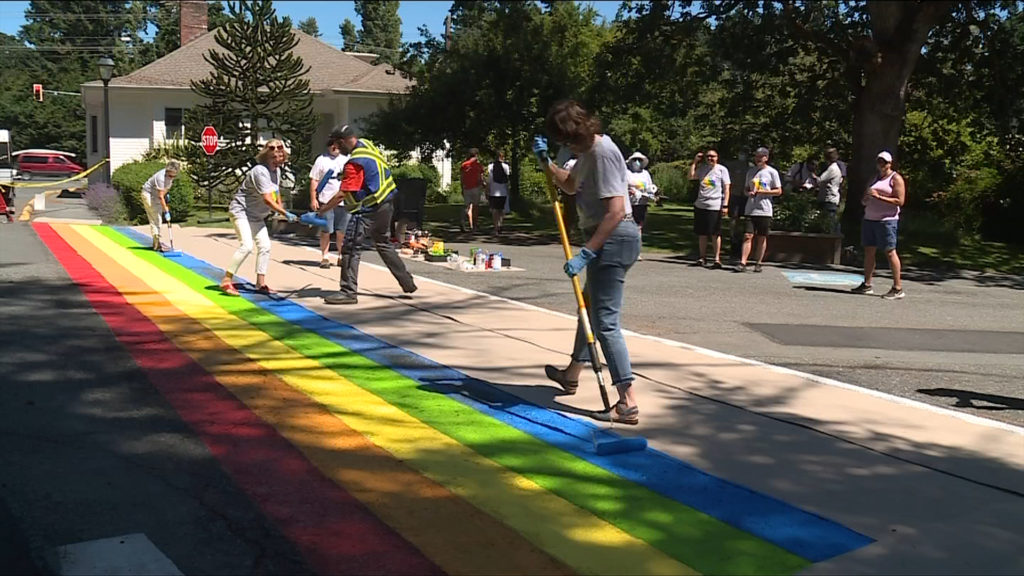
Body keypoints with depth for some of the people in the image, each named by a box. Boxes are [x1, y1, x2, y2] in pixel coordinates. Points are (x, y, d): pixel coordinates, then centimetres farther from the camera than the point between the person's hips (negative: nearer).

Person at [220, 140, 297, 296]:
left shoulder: (277, 171, 4)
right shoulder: (260, 171, -25)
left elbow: (276, 192, 22)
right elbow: (267, 200, -30)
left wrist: (281, 209, 20)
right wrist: (286, 214, -32)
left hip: (257, 216, 9)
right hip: (240, 210, -9)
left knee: (265, 246, 3)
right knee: (247, 245, -21)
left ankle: (260, 283, 11)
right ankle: (226, 280, -13)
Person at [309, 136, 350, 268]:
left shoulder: (347, 160, 13)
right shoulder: (321, 160, 5)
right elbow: (314, 180, 3)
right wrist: (313, 199, -5)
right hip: (326, 201, -2)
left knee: (342, 232, 5)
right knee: (326, 231, 0)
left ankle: (341, 257, 16)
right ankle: (324, 257, 7)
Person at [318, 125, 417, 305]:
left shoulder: (356, 162, -21)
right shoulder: (367, 144, 4)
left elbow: (342, 195, -23)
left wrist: (322, 210, -14)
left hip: (369, 210, -10)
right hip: (386, 204, 10)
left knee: (350, 248, -6)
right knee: (383, 244, 22)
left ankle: (348, 292, -5)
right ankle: (408, 283, 27)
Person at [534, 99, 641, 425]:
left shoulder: (603, 154, -20)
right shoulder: (588, 151, 12)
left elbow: (616, 212, -27)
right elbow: (570, 185, 30)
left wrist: (585, 253, -27)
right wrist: (545, 161, 15)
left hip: (613, 240, -11)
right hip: (605, 240, 11)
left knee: (606, 321, -11)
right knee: (590, 307, 25)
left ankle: (628, 404, -9)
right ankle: (572, 374, 45)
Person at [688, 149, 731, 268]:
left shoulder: (722, 169, 0)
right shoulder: (703, 169, 13)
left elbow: (726, 188, -3)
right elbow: (691, 176, 2)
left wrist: (725, 205, -11)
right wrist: (694, 162, 3)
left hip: (715, 206, -4)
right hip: (700, 205, 4)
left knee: (715, 234, -2)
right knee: (702, 233, 9)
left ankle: (717, 259, 3)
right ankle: (703, 258, 18)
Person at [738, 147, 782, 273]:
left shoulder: (772, 172, 1)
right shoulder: (750, 171, 13)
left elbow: (779, 191, -1)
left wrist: (762, 191, -13)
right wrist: (749, 193, -4)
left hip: (765, 210, -2)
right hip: (750, 209, 3)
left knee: (762, 238, 3)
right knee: (748, 236, -6)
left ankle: (758, 263, 12)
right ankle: (743, 263, -9)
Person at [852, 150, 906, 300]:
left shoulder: (895, 178, -1)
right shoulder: (874, 177, 21)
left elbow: (900, 201, -11)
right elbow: (867, 199, 29)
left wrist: (878, 196, -18)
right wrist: (865, 199, 4)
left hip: (886, 220, -7)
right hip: (869, 219, 7)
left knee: (890, 252, -9)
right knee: (869, 251, 5)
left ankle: (898, 288, -8)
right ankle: (867, 285, 10)